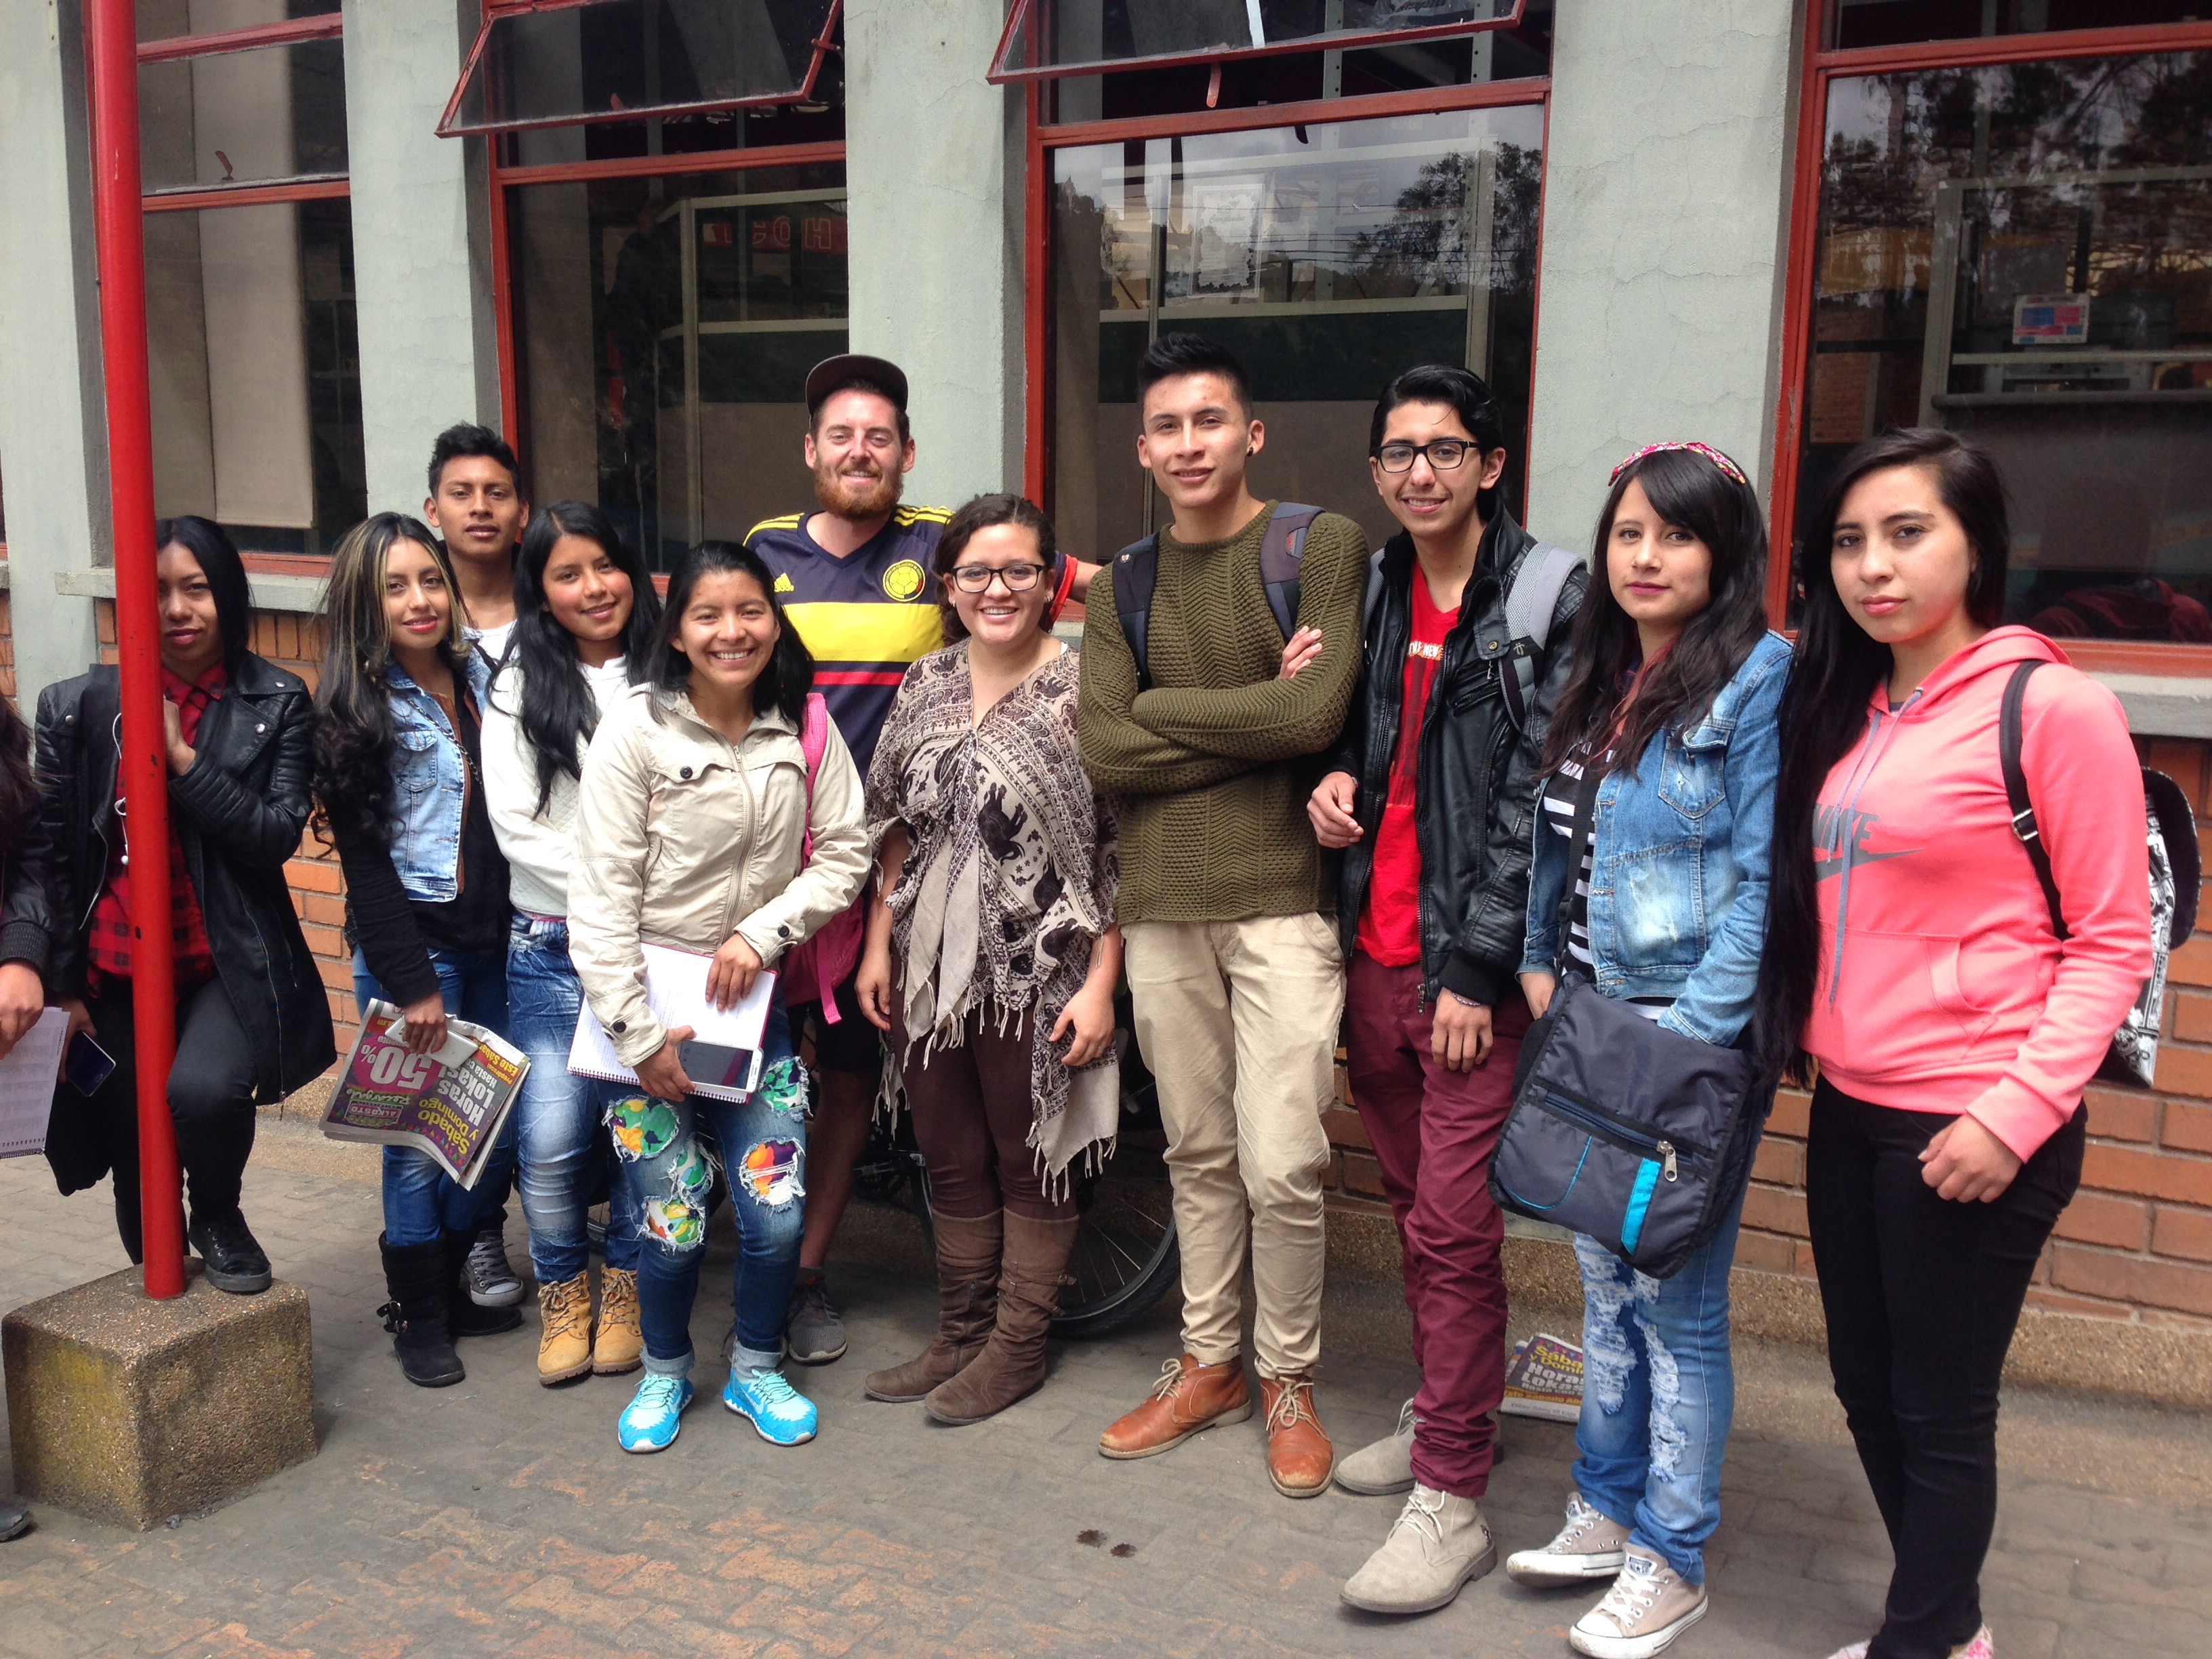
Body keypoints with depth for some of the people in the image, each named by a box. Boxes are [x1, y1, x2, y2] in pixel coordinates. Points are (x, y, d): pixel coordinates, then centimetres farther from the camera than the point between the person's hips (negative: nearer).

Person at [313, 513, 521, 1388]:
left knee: (496, 1128, 9)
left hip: (486, 941, 5)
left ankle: (452, 1282, 29)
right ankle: (417, 1314, 19)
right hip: (408, 944, -5)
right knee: (420, 1138, 1)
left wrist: (503, 935, 6)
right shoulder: (354, 708, -6)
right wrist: (413, 981, -13)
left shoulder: (477, 685, 9)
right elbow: (363, 856, -9)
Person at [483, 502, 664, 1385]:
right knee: (552, 1136, -7)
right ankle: (563, 1287, 19)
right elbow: (518, 828, -2)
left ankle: (626, 1283, 25)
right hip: (552, 946, 0)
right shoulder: (519, 691, 5)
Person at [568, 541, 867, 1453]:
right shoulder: (635, 730, -13)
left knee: (777, 1211, -2)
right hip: (646, 1001, -2)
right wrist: (637, 1034, -16)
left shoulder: (804, 728, -3)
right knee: (673, 1224, -1)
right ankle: (665, 1370, 30)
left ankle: (756, 1368, 26)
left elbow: (844, 855, 0)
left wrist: (762, 933, -13)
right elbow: (602, 894, -14)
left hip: (753, 997, 3)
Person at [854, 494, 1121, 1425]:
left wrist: (1101, 982, -15)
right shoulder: (925, 685, 7)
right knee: (951, 1162, 16)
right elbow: (896, 828, 13)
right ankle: (959, 1337, 31)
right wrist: (878, 946, 8)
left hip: (1037, 978, -5)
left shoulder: (1084, 690, -10)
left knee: (1030, 1165, 9)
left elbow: (1121, 850, -11)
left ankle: (1017, 1348, 24)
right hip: (931, 971, 5)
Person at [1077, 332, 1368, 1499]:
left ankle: (1290, 1381, 20)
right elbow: (1104, 754, -2)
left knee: (1282, 1168, -2)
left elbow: (1316, 714, -16)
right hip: (1161, 906, 4)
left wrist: (1159, 709, -6)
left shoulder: (1324, 548, -2)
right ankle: (1209, 1366, 30)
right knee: (1199, 1158, 14)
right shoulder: (1124, 589, 11)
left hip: (1282, 898, -4)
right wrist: (1255, 715, -9)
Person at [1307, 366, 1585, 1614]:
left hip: (1473, 967, -6)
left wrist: (1478, 965, -15)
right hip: (1377, 950, 7)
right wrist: (1338, 773, 3)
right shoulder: (1380, 588, 12)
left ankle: (1452, 1503, 6)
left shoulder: (1547, 598, -8)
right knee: (1416, 1205, 17)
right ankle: (1453, 1414, 35)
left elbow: (1538, 798, -13)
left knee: (1454, 1231, -4)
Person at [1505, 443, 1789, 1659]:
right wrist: (1538, 965, 6)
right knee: (1605, 1280, 16)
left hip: (1696, 1029, -7)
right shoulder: (1598, 683, 12)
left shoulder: (1760, 679, -9)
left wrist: (1696, 1036, -17)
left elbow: (1761, 874, -13)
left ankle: (1672, 1560, 18)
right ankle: (1608, 1512, 32)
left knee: (1677, 1302, 2)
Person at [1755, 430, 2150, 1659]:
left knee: (1940, 1411, 7)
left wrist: (2017, 1112, -18)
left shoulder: (2056, 706, -12)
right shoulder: (1847, 709, 9)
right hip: (1849, 1112, 7)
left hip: (1969, 1128, -7)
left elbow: (2113, 941, -12)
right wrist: (1807, 1049, 10)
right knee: (1868, 1391, 18)